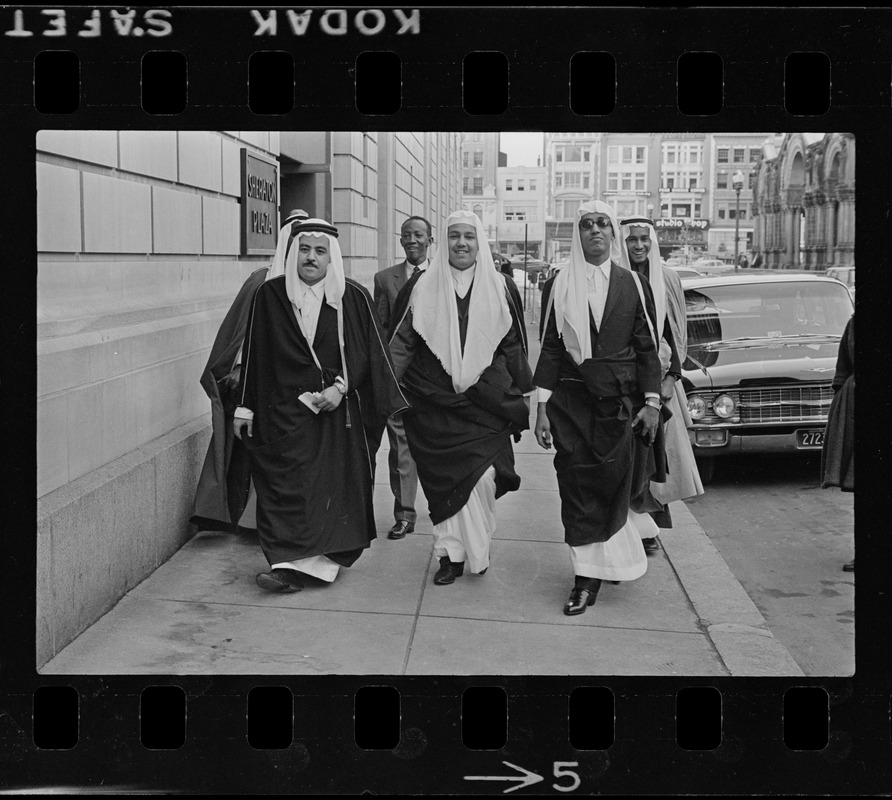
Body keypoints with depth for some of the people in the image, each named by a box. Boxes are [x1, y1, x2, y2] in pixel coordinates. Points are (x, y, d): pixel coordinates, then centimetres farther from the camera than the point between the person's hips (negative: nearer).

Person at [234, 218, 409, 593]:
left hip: (338, 409, 1)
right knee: (288, 485, -6)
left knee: (335, 484, 1)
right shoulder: (270, 295, 2)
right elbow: (254, 353, 6)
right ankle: (289, 565, -6)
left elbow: (368, 352, 2)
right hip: (285, 410, 0)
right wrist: (245, 406, 6)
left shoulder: (353, 297, 1)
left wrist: (341, 387, -12)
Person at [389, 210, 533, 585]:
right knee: (444, 481, 2)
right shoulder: (421, 287, 5)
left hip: (486, 404, 0)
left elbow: (514, 347, 11)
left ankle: (477, 550, 10)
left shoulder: (501, 289, 6)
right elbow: (402, 343, 7)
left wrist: (522, 396, 12)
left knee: (481, 477, -10)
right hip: (434, 403, 1)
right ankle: (450, 554, 14)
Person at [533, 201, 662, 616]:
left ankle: (594, 569, 18)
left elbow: (647, 348, 5)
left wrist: (651, 402, -3)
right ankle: (587, 577, 6)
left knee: (612, 485, 0)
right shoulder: (558, 286, 5)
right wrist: (542, 407, -2)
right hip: (571, 401, 0)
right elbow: (549, 349, 3)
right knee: (576, 485, -2)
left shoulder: (633, 284, 5)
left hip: (619, 402, 0)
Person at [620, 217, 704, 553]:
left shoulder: (668, 279, 6)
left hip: (659, 374, 2)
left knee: (660, 446, 2)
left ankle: (653, 518, 13)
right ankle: (642, 527, 0)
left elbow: (676, 333, 7)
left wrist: (671, 377, -3)